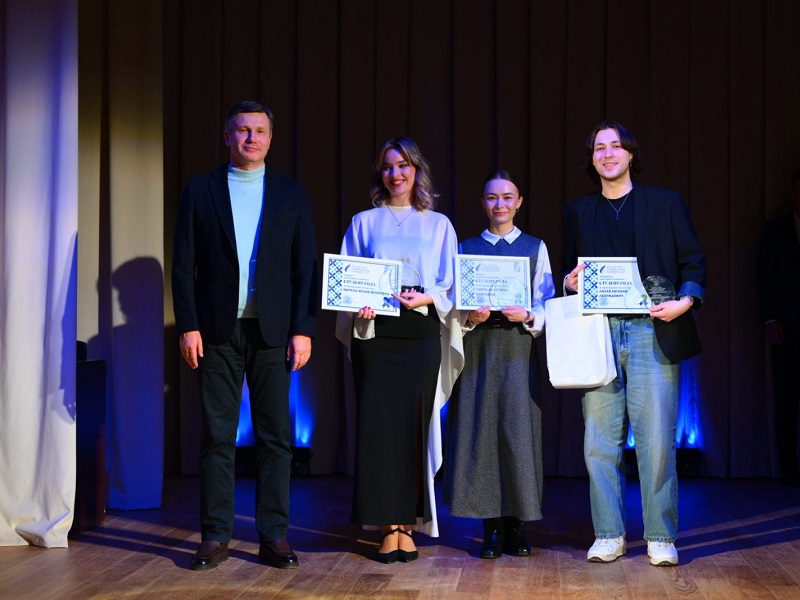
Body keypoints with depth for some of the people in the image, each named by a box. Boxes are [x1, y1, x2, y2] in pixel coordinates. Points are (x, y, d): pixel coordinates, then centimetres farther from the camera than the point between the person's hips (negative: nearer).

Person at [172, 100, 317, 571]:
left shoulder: (292, 194, 9)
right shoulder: (200, 191, 7)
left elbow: (307, 266, 5)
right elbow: (184, 264, 4)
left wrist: (303, 330, -4)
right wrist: (188, 326, -5)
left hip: (273, 332, 1)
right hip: (219, 331, 0)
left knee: (275, 436, 3)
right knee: (217, 436, 2)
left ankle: (274, 535, 10)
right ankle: (216, 537, 9)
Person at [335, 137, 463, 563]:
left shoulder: (438, 225, 13)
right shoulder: (364, 223, 12)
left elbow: (451, 285, 9)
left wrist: (426, 297, -11)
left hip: (421, 334, 0)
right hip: (374, 333, 0)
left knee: (414, 425, -3)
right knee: (377, 425, -6)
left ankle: (409, 525, 5)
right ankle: (389, 526, 0)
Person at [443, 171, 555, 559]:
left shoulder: (535, 247, 11)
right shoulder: (466, 249, 13)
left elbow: (547, 306, 6)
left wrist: (527, 316, -14)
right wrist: (469, 318, -11)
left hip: (519, 346, -1)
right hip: (477, 347, 1)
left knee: (518, 428, -5)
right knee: (480, 428, -2)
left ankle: (516, 527, 5)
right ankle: (492, 527, 6)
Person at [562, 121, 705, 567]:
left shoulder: (666, 202, 11)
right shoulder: (578, 213, 18)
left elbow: (694, 261, 7)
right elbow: (570, 274, 20)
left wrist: (686, 300, -10)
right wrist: (571, 282, -2)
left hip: (653, 334, -2)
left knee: (657, 441, -4)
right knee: (601, 442, 1)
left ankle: (661, 538, 6)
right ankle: (609, 535, 11)